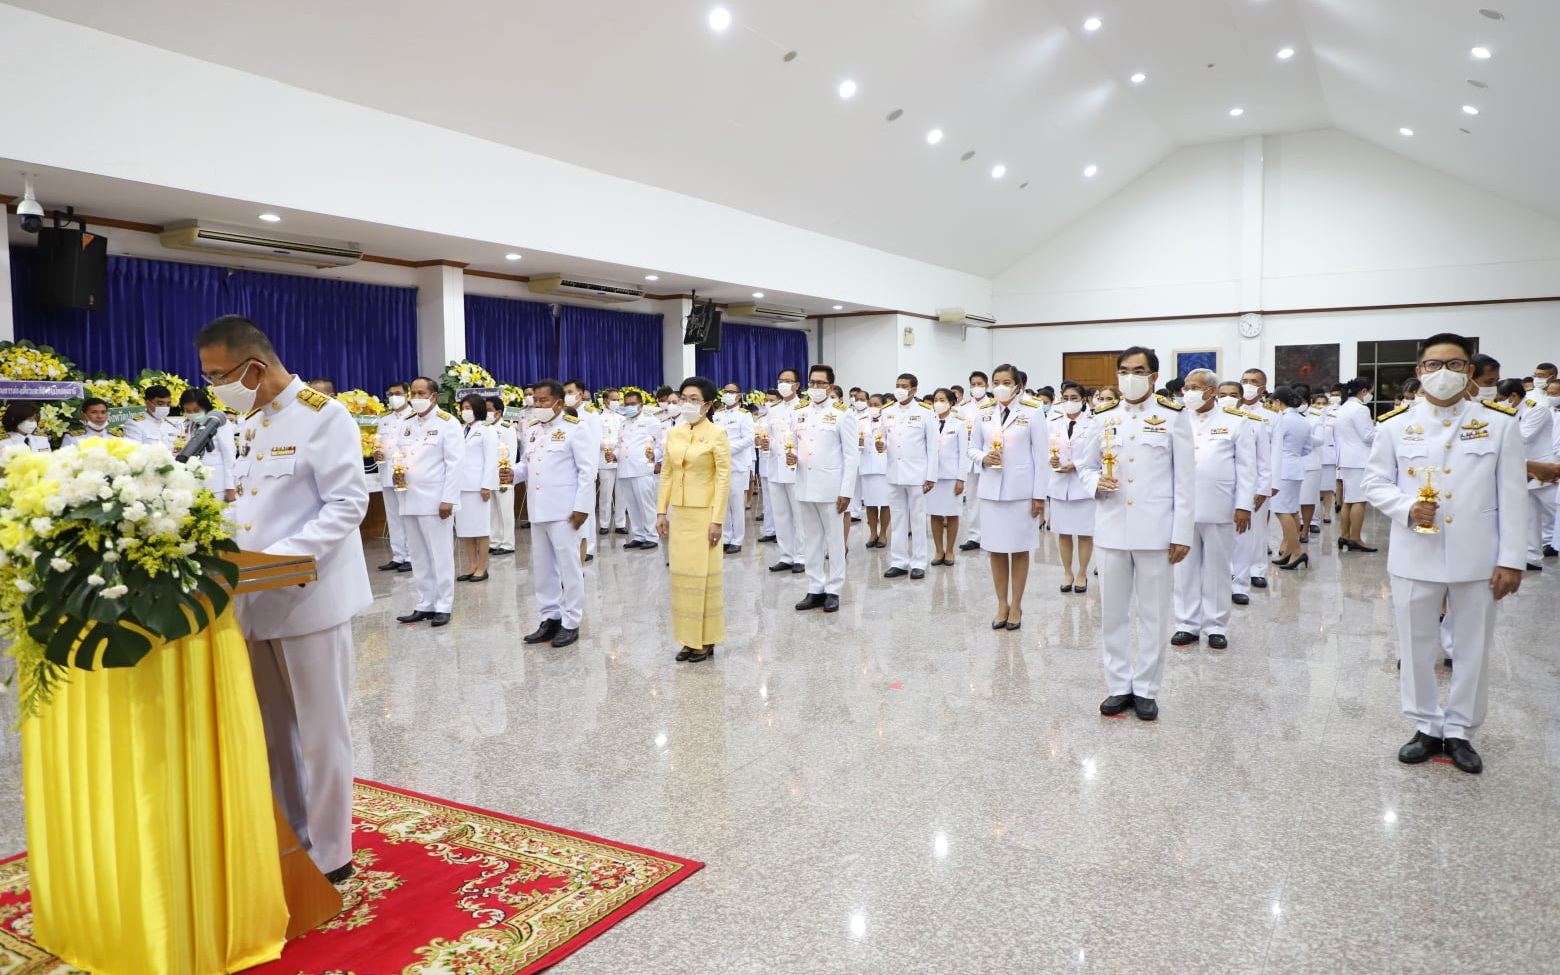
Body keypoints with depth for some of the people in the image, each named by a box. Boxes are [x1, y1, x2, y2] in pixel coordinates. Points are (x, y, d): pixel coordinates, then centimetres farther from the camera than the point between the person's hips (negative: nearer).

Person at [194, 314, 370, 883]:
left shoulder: (323, 417, -12)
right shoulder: (249, 421, 13)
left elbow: (348, 504, -17)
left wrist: (281, 558, -24)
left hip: (309, 597, -8)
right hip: (255, 600, 8)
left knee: (319, 732, 3)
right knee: (270, 731, 16)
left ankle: (328, 855, 17)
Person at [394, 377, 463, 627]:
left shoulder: (447, 423, -6)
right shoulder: (407, 424, 15)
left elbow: (454, 463, -10)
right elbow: (400, 455, 20)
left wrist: (448, 499, -16)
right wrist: (397, 472, -4)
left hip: (435, 500, -6)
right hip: (410, 499, 7)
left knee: (440, 555, 0)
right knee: (418, 556, 10)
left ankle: (443, 606, 7)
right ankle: (425, 604, 18)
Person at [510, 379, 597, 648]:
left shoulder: (575, 428, -8)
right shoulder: (532, 429, 14)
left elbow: (587, 470, -11)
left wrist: (582, 507, -16)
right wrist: (515, 472, -2)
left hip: (564, 510, -7)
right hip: (538, 510, 7)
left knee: (569, 567, 0)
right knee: (541, 568, 12)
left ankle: (571, 623, 8)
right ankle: (550, 618, 23)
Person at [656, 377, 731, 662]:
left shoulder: (717, 434, -9)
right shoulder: (674, 433, 7)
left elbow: (724, 479, -11)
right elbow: (667, 474, 11)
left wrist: (718, 519, -16)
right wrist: (661, 511, 6)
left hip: (704, 513, -6)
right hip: (678, 513, 6)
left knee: (704, 574, 1)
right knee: (682, 573, 9)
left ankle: (706, 641, 11)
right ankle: (689, 638, 18)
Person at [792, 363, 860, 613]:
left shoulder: (842, 414, -4)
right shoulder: (797, 413, 10)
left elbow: (851, 455, -6)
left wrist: (846, 491, -12)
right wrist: (790, 457, -7)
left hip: (830, 487, -5)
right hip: (804, 487, 5)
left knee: (834, 539, 4)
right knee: (810, 540, 9)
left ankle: (833, 591, 12)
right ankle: (815, 590, 17)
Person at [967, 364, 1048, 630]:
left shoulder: (1032, 413, -4)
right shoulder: (984, 414, 6)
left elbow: (1040, 456, -4)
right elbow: (972, 448, 12)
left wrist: (1039, 495, -7)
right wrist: (983, 457, -12)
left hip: (1021, 490, -3)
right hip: (991, 489, 3)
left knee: (1019, 550, 5)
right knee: (995, 549, 8)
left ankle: (1016, 606, 16)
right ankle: (1002, 605, 20)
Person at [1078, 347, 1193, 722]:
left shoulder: (1174, 417, -1)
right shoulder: (1105, 420, 8)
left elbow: (1185, 480, -3)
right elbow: (1085, 466, 17)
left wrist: (1182, 533, -7)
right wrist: (1095, 482, -8)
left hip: (1156, 531, -3)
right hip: (1113, 529, 3)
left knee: (1154, 614, 5)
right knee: (1112, 612, 9)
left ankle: (1146, 689, 17)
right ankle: (1119, 686, 21)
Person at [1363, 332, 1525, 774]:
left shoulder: (1500, 423, 0)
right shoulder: (1396, 425, 1)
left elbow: (1513, 496, -1)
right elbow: (1373, 481, 5)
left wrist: (1510, 560, -4)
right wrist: (1406, 507, -16)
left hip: (1477, 558, 0)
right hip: (1415, 556, 0)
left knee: (1473, 649, 10)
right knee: (1416, 647, 10)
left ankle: (1459, 731, 26)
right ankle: (1427, 727, 26)